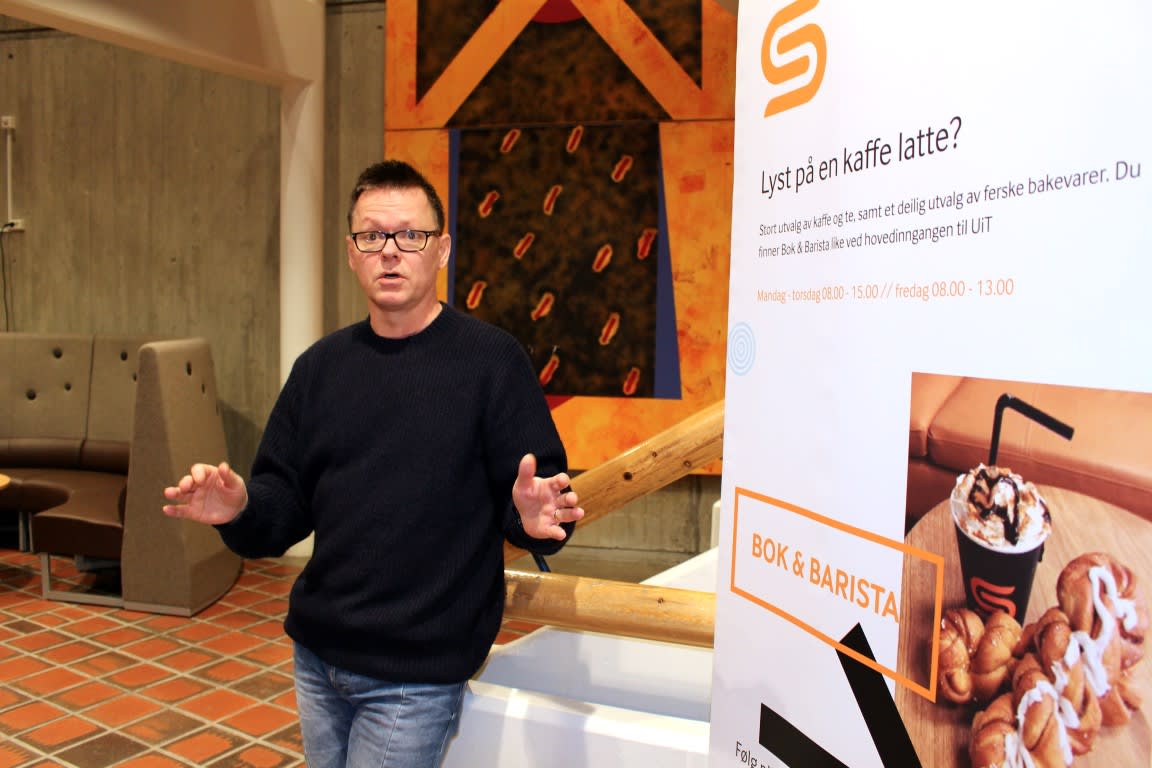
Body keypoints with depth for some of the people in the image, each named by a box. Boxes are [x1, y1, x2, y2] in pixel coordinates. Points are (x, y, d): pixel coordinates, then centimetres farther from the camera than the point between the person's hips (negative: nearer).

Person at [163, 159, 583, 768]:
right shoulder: (322, 365, 5)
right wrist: (240, 509, -13)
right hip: (316, 656, 6)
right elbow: (285, 504, 7)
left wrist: (535, 517, -32)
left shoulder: (492, 359, -11)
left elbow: (535, 500, -11)